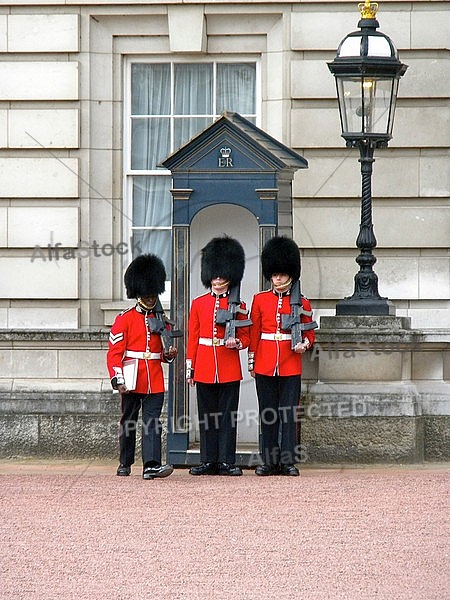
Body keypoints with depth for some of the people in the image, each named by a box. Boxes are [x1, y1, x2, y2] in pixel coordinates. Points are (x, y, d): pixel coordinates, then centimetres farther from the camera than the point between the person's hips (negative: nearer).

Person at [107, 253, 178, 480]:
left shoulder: (161, 320, 11)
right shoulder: (125, 319, -2)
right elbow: (114, 351, -5)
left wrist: (169, 354, -3)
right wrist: (118, 379, -13)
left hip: (155, 381, 3)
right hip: (132, 380, -3)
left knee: (153, 423, -7)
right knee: (128, 422, 9)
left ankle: (151, 465, -15)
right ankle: (125, 463, 22)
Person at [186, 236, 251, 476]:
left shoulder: (238, 306, 4)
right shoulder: (198, 303, 7)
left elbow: (245, 337, 7)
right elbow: (192, 337, 9)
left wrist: (237, 343, -16)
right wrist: (189, 367, 4)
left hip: (229, 369, -1)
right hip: (204, 368, 2)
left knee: (228, 416, 0)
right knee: (207, 417, 5)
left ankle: (227, 461, 3)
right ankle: (208, 461, 10)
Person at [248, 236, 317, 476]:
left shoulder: (301, 303, 4)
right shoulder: (260, 300, 7)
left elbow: (310, 332, 10)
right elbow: (254, 333, 9)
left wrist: (304, 344, -11)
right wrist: (252, 362, 6)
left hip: (291, 366, -1)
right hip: (265, 365, 1)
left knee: (289, 415, -2)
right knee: (267, 415, 4)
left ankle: (288, 461, 1)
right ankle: (269, 461, 9)